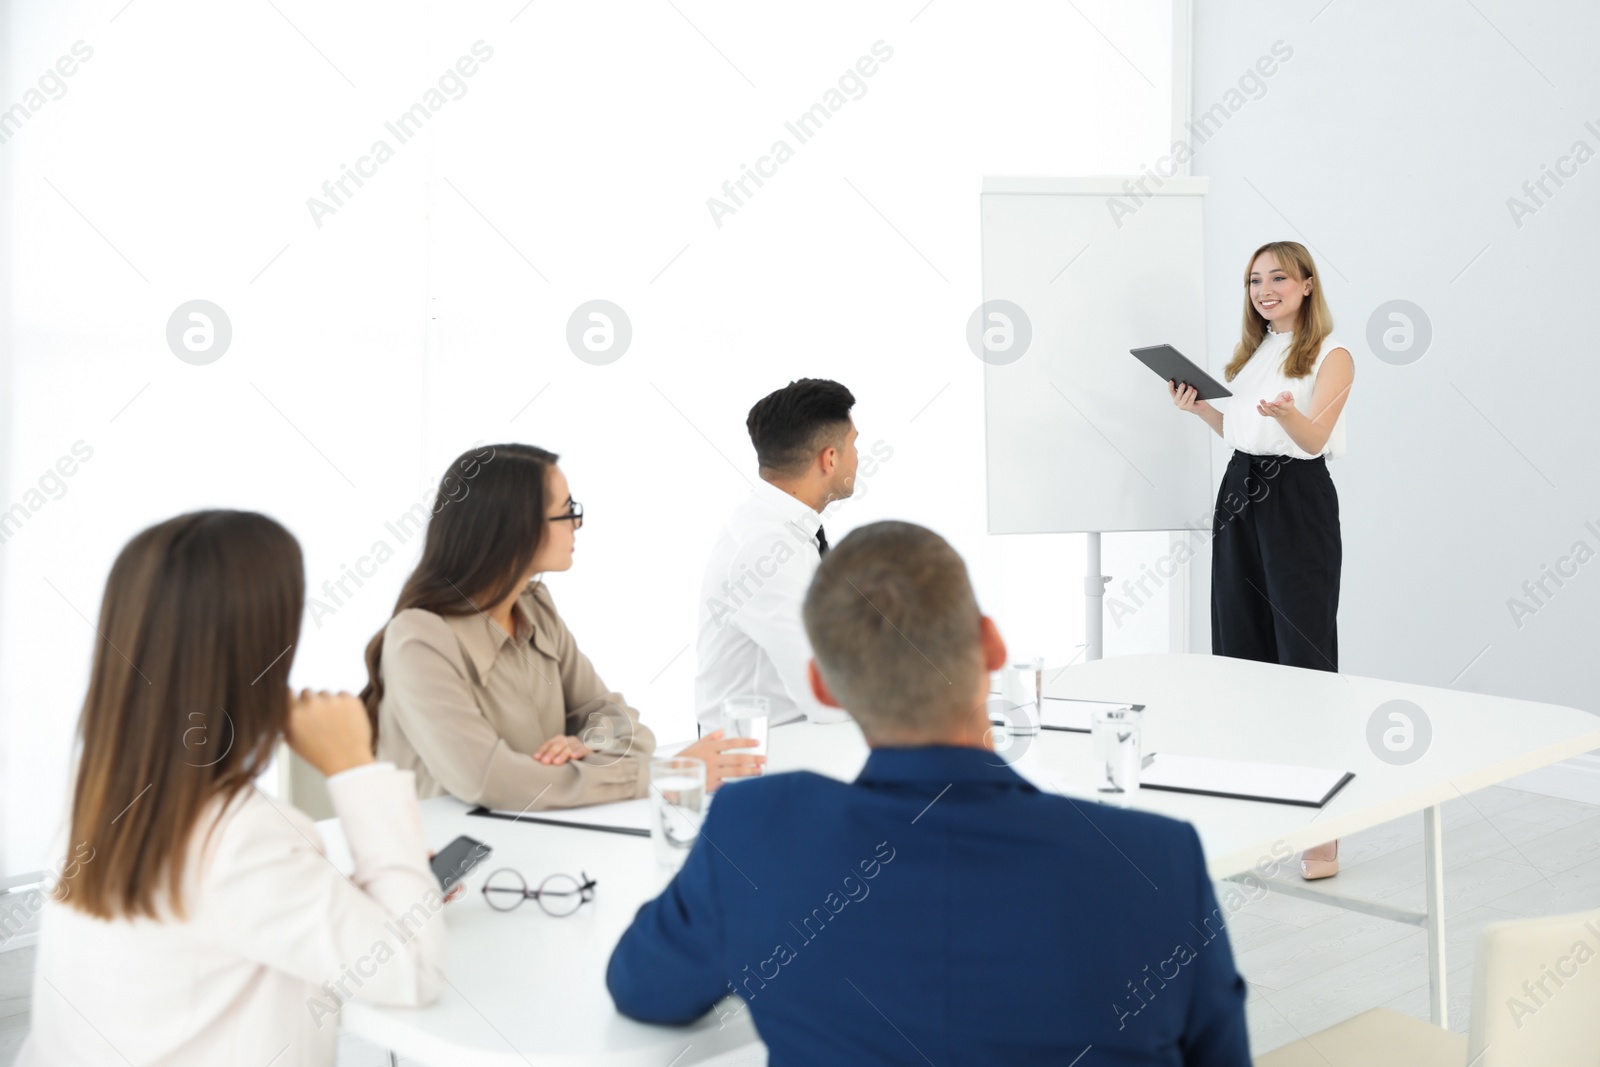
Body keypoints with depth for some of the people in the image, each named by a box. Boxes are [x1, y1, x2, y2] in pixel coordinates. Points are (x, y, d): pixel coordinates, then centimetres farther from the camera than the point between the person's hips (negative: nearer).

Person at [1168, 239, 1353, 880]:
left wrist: (1286, 411, -35)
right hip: (1240, 495, 7)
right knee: (1241, 649, 8)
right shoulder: (1251, 353, 16)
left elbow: (1313, 436, -15)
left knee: (1303, 653, -8)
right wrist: (1197, 406, 5)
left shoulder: (1331, 357, -4)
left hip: (1298, 502, -7)